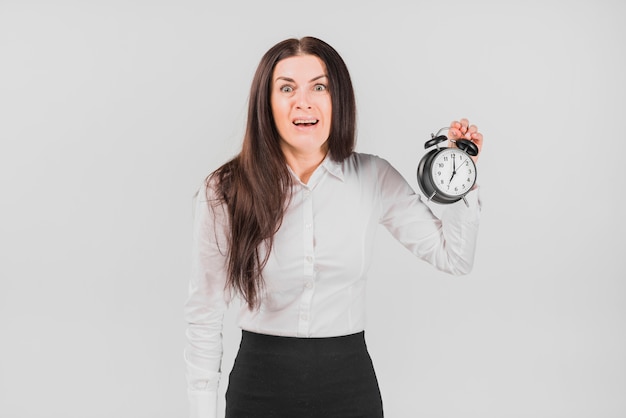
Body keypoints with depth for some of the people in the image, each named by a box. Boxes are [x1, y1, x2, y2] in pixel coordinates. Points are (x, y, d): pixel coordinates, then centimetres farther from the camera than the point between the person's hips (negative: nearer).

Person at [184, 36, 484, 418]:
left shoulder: (374, 178, -4)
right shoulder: (225, 192, -9)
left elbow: (453, 257, 3)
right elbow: (205, 316, -3)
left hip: (350, 382, 2)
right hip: (260, 385, -1)